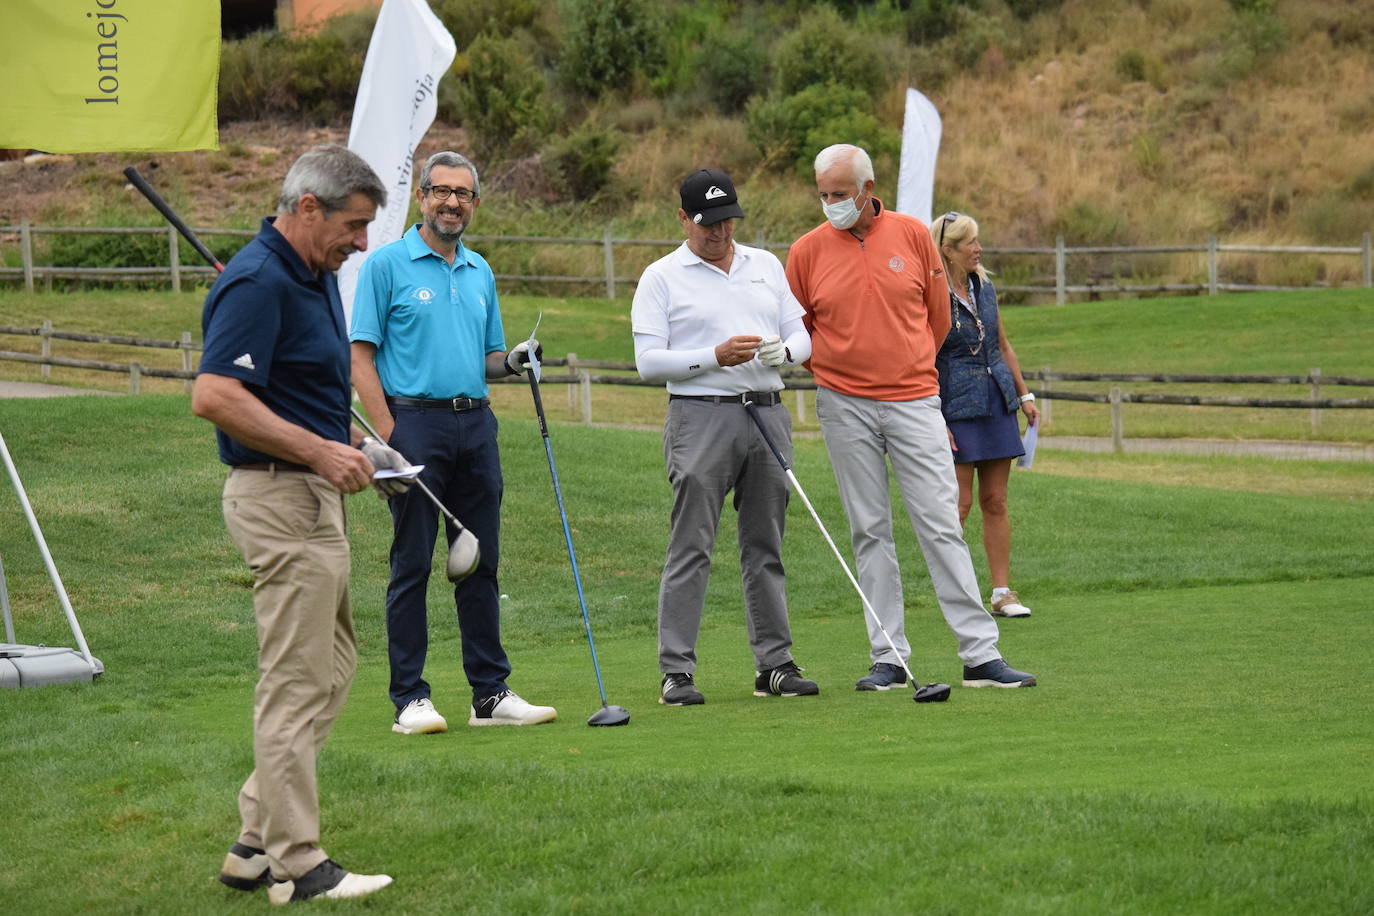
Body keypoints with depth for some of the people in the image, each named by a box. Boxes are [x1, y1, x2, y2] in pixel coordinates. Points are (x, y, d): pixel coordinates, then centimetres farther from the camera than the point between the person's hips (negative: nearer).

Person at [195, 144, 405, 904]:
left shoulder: (313, 277, 13)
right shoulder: (259, 283, -18)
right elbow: (214, 395, -27)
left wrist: (358, 446, 12)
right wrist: (321, 451, -24)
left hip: (312, 497, 11)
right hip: (281, 499, -11)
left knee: (330, 668, 14)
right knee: (298, 683, -6)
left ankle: (257, 844, 17)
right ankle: (295, 864, 0)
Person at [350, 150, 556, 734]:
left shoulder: (480, 273, 17)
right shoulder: (387, 264, -1)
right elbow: (362, 356, -5)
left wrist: (513, 362, 0)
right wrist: (387, 433, -14)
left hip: (476, 424, 6)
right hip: (416, 422, -6)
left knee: (481, 562, 7)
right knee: (412, 565, -3)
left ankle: (490, 692, 12)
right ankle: (409, 698, 0)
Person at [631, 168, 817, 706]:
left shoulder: (767, 266, 16)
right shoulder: (662, 278, 2)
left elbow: (801, 336, 15)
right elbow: (649, 360, -5)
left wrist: (783, 350, -8)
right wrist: (716, 357, -16)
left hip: (767, 414, 4)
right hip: (701, 417, -4)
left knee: (765, 547, 7)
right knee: (691, 549, -7)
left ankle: (775, 663, 12)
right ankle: (676, 672, -6)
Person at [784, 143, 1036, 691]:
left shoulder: (913, 236, 1)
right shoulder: (808, 250, 1)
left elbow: (938, 315, 12)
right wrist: (833, 369, 6)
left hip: (914, 400, 0)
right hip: (844, 409, 0)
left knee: (941, 525, -4)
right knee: (869, 532, 3)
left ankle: (980, 655, -4)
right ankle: (888, 658, 7)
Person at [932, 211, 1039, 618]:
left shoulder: (984, 288, 10)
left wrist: (1025, 395, 17)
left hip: (996, 402, 6)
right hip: (955, 407, -6)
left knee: (995, 503, 6)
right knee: (959, 504, -6)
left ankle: (1002, 592, 8)